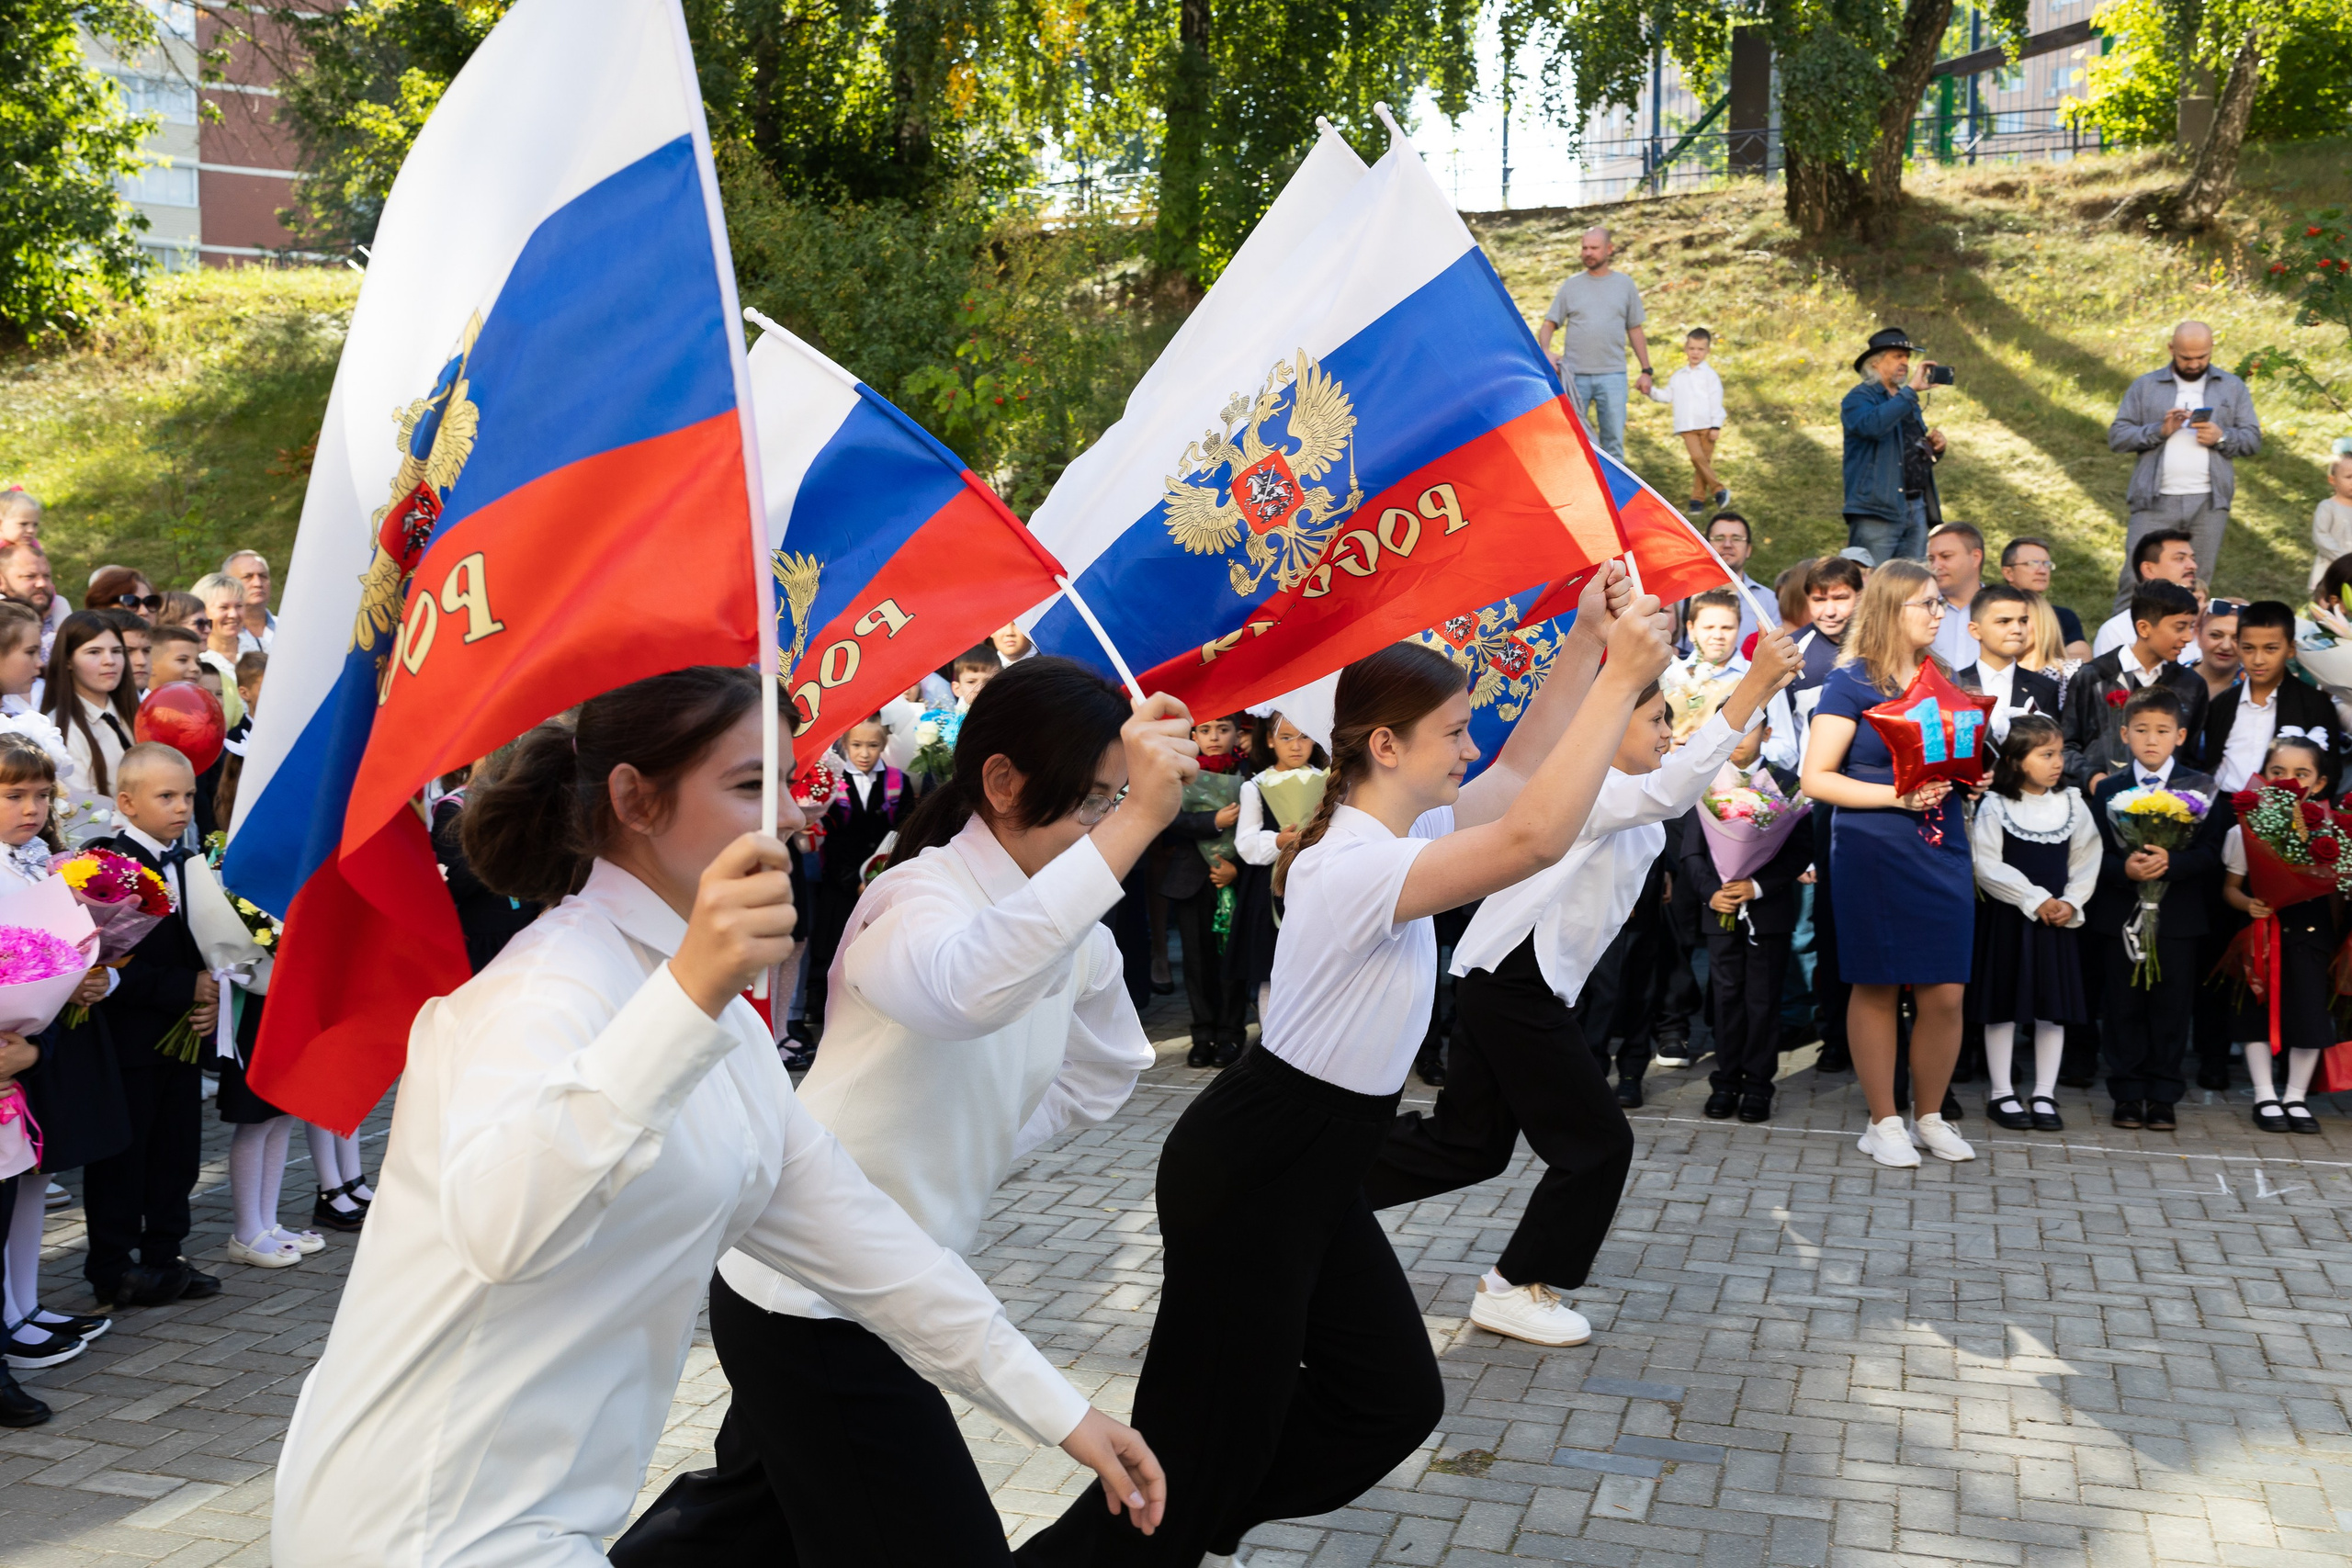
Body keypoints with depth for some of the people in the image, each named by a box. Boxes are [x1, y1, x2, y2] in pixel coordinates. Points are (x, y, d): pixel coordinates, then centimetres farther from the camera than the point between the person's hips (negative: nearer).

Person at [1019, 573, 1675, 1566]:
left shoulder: (1395, 832, 5)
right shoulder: (1355, 867, -26)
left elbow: (1520, 771, 14)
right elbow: (1535, 839, -37)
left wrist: (1584, 642, 3)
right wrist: (1622, 679, -30)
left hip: (1315, 1175, 10)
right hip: (1247, 1181, -10)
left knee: (1396, 1401, 16)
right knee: (1210, 1438, 0)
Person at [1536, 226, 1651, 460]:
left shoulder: (1625, 284, 10)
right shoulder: (1571, 285, 8)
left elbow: (1635, 331, 14)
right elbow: (1549, 324, 7)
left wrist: (1646, 371, 10)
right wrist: (1545, 351, -13)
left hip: (1612, 374, 0)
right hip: (1575, 375, 0)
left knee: (1614, 441, -1)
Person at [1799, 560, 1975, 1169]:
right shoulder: (1850, 683, -3)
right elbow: (1816, 778, -9)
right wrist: (1897, 796, -17)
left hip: (1942, 850, 5)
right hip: (1873, 853, -5)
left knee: (1945, 993, 2)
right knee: (1876, 988, 2)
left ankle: (1930, 1116, 19)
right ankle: (1883, 1122, 14)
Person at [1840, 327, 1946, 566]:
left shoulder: (1910, 402, 23)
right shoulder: (1859, 398, -1)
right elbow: (1872, 425, -26)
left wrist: (1934, 447, 8)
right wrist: (1911, 389, -19)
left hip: (1917, 509, 8)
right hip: (1877, 509, -8)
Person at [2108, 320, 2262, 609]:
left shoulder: (2232, 388, 13)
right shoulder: (2145, 387, 8)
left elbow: (2253, 439, 9)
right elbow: (2116, 437, 1)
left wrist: (2221, 437, -11)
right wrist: (2160, 430, -14)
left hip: (2208, 502, 2)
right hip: (2156, 500, -2)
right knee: (2136, 580, -6)